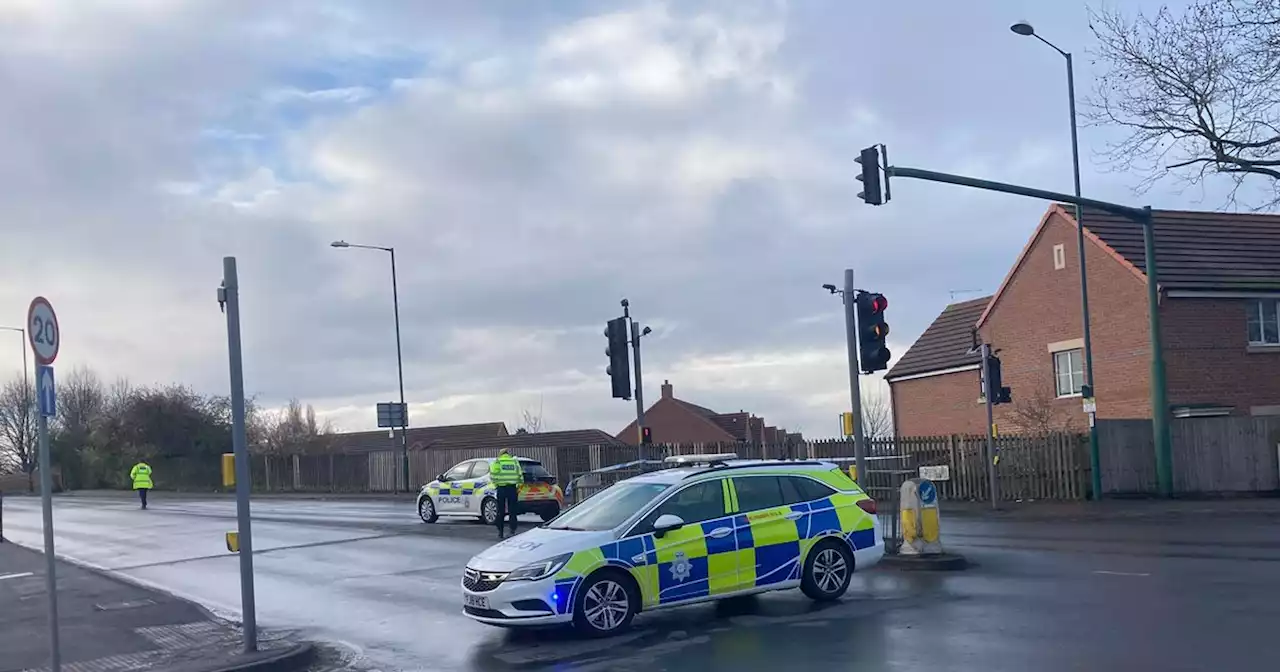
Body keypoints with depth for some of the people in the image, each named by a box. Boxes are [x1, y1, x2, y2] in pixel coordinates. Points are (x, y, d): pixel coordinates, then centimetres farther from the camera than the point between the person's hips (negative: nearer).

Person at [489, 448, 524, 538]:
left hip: (501, 489, -1)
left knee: (501, 512, 9)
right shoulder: (515, 462, 10)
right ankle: (513, 532, 1)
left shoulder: (497, 462, 5)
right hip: (512, 488, 1)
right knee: (512, 511, 6)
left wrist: (496, 484, 7)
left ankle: (500, 532, 11)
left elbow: (492, 476, -6)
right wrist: (518, 486, 14)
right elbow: (520, 476, 6)